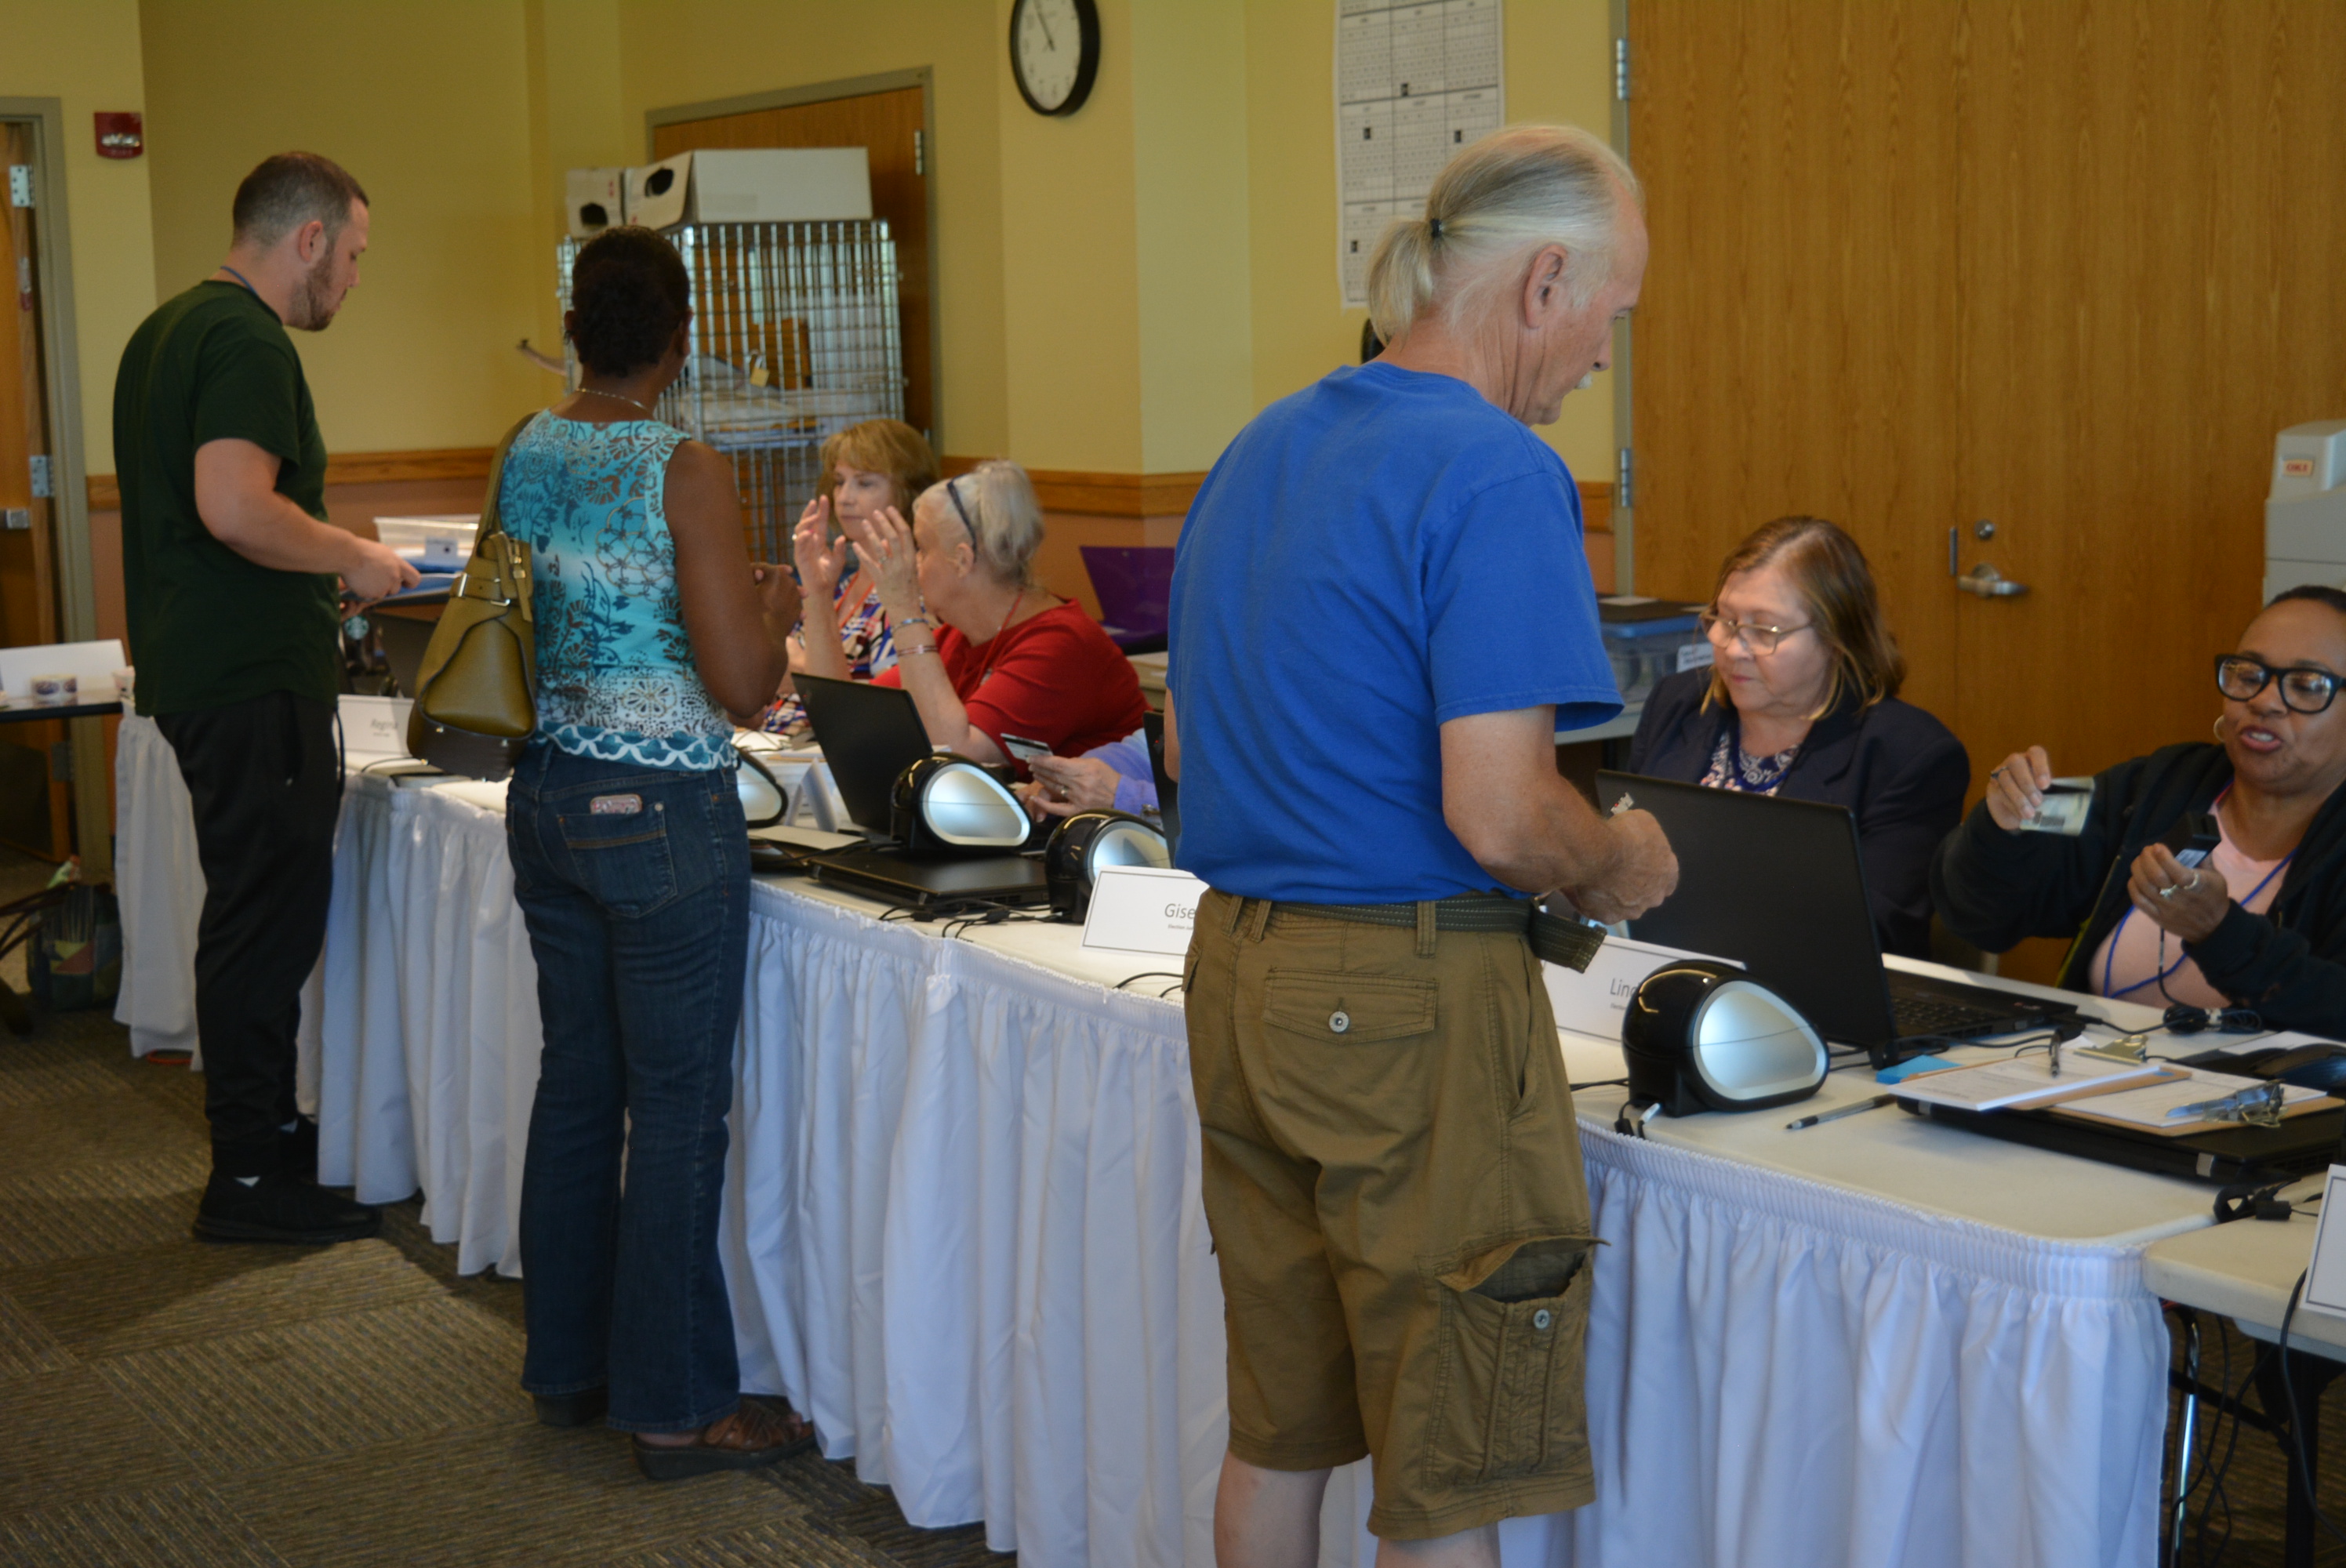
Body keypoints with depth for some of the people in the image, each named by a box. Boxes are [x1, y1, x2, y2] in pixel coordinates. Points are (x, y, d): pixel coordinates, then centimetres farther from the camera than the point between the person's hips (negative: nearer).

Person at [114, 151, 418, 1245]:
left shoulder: (164, 331, 17)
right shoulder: (249, 341, -16)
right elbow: (235, 506, -28)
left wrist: (324, 557, 22)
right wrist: (354, 557, -14)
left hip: (197, 669, 11)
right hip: (255, 682, -11)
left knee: (255, 914, 17)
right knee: (269, 918, -4)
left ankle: (265, 1133, 27)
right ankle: (250, 1176, 4)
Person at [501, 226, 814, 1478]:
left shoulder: (525, 456, 5)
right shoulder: (686, 473, -15)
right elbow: (742, 684, -18)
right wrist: (775, 605, 2)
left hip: (545, 800, 7)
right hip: (662, 816, -7)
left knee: (577, 1082, 17)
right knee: (677, 1108, 1)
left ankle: (566, 1363, 28)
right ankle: (675, 1406, 10)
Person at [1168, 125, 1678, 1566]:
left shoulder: (1258, 452, 12)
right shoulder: (1497, 476, -16)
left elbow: (1189, 746, 20)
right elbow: (1498, 817, -22)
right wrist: (1619, 865, -3)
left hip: (1234, 968, 9)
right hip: (1406, 1002, -8)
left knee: (1277, 1434, 20)